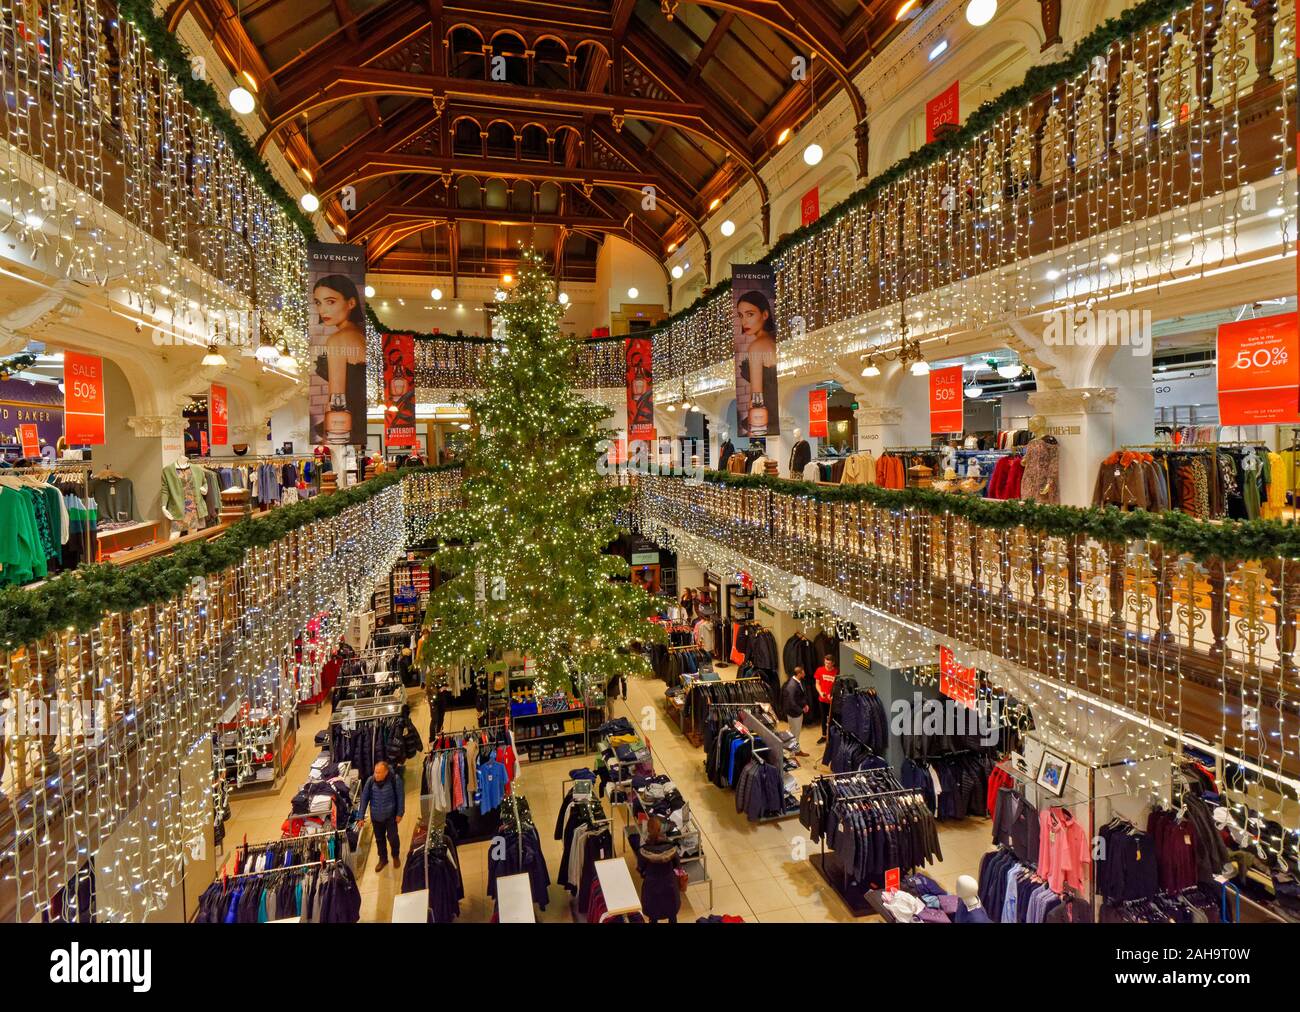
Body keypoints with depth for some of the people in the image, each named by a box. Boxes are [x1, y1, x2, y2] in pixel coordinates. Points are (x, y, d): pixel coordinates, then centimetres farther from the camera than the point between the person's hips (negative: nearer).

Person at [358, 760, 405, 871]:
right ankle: (383, 859, 40)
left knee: (392, 837, 4)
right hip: (376, 816, 3)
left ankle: (396, 856, 32)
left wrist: (400, 813, -8)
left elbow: (400, 796, -11)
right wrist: (361, 816, -3)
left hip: (390, 815, -3)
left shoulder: (395, 779, -22)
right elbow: (364, 798, -5)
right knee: (379, 838, 17)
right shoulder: (370, 781, -15)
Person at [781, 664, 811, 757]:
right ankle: (796, 750, 26)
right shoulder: (792, 685, -32)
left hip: (798, 711, 9)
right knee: (794, 733, 10)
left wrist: (805, 704, 3)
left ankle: (796, 748, 40)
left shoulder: (799, 681, -3)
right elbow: (791, 702, -30)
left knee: (797, 732, 24)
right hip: (794, 713, -9)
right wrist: (801, 710, -19)